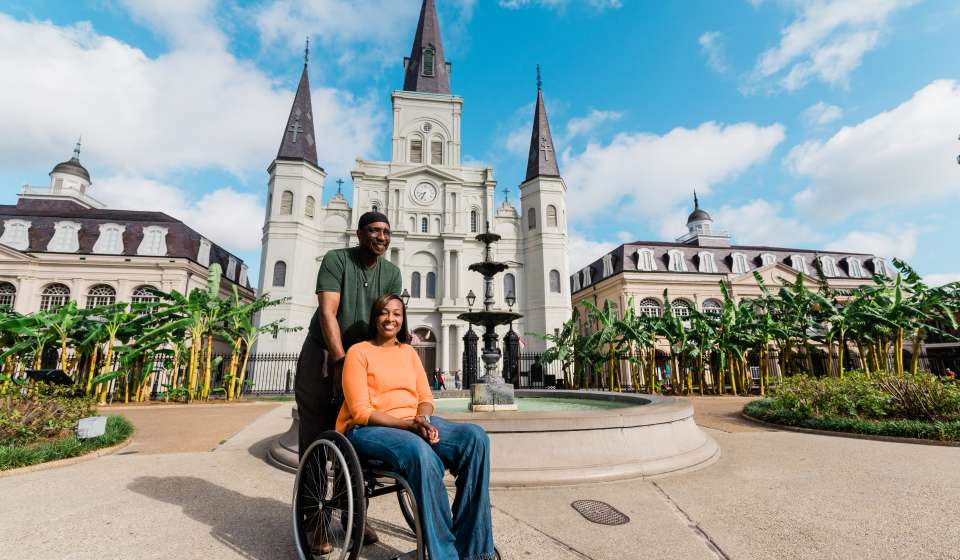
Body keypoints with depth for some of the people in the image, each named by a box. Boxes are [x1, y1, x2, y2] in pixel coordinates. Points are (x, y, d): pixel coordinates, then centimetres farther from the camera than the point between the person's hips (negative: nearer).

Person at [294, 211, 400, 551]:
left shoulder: (391, 273, 0)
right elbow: (327, 312, -20)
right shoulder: (336, 260, -12)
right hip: (322, 355, -3)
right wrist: (341, 362, -27)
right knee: (315, 437, 1)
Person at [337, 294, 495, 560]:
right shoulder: (358, 352, 0)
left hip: (414, 424, 5)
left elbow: (425, 397, 12)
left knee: (475, 437, -22)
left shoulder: (409, 352, 17)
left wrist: (423, 420, -12)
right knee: (420, 452, -39)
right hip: (368, 429, -5)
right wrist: (407, 424, -21)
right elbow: (361, 412, -9)